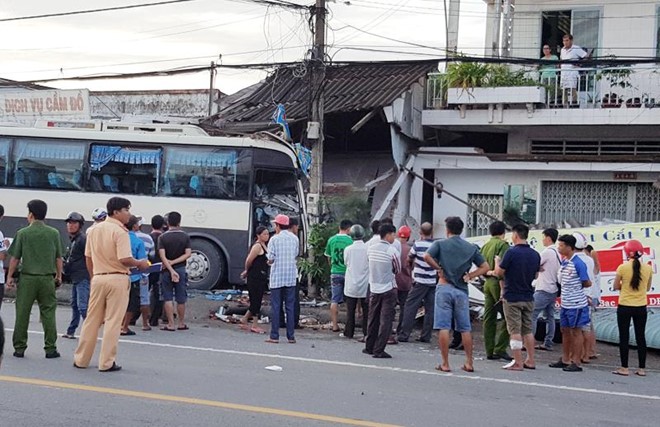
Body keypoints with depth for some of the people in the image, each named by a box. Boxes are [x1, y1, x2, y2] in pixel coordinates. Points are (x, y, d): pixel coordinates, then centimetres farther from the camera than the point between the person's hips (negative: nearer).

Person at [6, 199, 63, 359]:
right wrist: (59, 276, 17)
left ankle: (19, 348, 11)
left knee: (22, 314, 7)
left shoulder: (23, 233, -4)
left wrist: (10, 276, 9)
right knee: (48, 313, 5)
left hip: (27, 277, -1)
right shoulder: (54, 233, 1)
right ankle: (50, 348, 4)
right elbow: (58, 258, 5)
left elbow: (15, 258, -1)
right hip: (47, 278, 1)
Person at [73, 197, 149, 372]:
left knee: (92, 319, 13)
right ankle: (106, 362, 3)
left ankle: (81, 359, 20)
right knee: (113, 321, 0)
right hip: (117, 279, -6)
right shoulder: (120, 232, -13)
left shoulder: (95, 230, 9)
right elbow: (125, 259, -20)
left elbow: (88, 257, 14)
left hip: (98, 278, 6)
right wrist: (140, 264, -3)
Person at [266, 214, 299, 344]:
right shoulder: (295, 239, 4)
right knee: (290, 307, 7)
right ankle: (291, 336, 8)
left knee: (276, 307, 2)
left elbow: (271, 259, -9)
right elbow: (296, 255, 11)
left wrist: (270, 262, 12)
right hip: (291, 278, 3)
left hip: (277, 278, -3)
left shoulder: (274, 239, -9)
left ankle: (274, 336, 1)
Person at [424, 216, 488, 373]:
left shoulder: (440, 244, 1)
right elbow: (485, 267, 8)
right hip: (462, 290, 3)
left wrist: (439, 268, -5)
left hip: (444, 288, -3)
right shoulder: (471, 248, 10)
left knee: (443, 327, -1)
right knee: (465, 328, 10)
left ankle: (445, 364, -2)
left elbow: (427, 256, -17)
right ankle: (469, 363, 12)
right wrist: (469, 275, 2)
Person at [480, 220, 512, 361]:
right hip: (497, 283, -8)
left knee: (489, 318, 7)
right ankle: (500, 349, -8)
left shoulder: (485, 246, 15)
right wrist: (503, 289, -18)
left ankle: (490, 351, 9)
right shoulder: (503, 244, -8)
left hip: (487, 282, 8)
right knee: (507, 318, -3)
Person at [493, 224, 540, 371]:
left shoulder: (511, 252, -16)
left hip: (512, 297, -6)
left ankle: (518, 363, -2)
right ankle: (530, 361, 17)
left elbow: (499, 272, -9)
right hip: (528, 297, 6)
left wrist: (497, 262, 10)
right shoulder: (535, 255, 4)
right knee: (528, 330, 14)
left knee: (515, 331, -3)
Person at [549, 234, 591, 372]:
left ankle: (576, 362, 7)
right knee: (565, 330, 14)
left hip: (576, 304, -8)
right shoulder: (564, 262, 8)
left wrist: (576, 286, 2)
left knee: (576, 331, 0)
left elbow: (587, 283, -11)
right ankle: (565, 359, 25)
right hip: (565, 303, 8)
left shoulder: (578, 263, -17)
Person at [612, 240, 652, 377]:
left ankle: (624, 368, 7)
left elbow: (616, 286, -2)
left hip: (624, 307, -3)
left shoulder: (622, 268, -12)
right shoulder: (648, 268, -3)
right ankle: (642, 368, 14)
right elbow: (647, 288, 11)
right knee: (640, 337, 11)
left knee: (624, 337, 5)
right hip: (641, 308, 3)